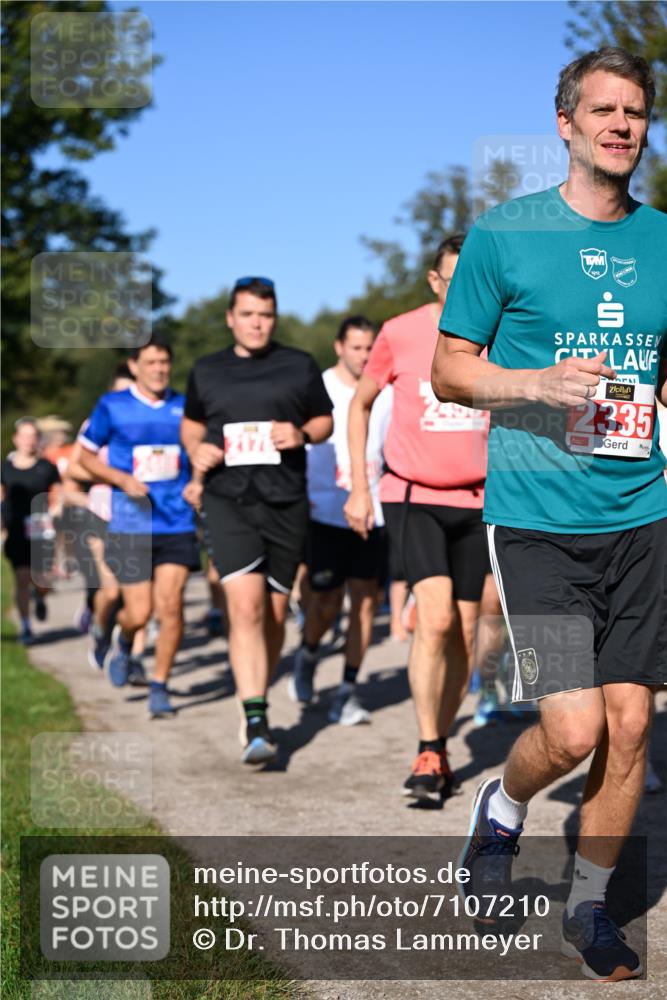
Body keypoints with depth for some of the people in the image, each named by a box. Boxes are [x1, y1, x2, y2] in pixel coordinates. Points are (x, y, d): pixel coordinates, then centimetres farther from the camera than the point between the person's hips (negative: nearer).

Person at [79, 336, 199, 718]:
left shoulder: (184, 407, 6)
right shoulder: (112, 407, -1)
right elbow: (87, 455, 7)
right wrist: (122, 479, -9)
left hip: (178, 525, 2)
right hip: (131, 526, -2)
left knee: (170, 604, -8)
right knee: (139, 613, -2)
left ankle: (160, 687, 8)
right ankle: (124, 644, 35)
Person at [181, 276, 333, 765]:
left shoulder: (300, 366, 8)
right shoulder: (206, 371, 11)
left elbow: (325, 420, 16)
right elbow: (191, 423, 24)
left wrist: (302, 434, -6)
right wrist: (197, 451, 2)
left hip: (286, 502, 1)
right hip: (228, 500, -1)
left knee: (275, 612, 8)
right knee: (245, 606, -17)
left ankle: (260, 699, 30)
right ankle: (256, 722, -20)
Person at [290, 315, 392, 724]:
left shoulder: (386, 395, 8)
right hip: (326, 516, -2)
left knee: (365, 601, -2)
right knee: (326, 603, -1)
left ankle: (348, 692, 5)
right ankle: (308, 654, 32)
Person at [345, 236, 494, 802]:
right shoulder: (400, 334, -6)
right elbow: (361, 404, 8)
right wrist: (359, 489, 5)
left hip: (475, 501, 3)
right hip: (412, 496, -3)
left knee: (464, 633, 5)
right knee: (435, 618, -19)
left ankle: (440, 747, 23)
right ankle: (427, 755, -10)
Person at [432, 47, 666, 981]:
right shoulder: (505, 231, -2)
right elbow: (448, 369, 1)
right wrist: (540, 384, -16)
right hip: (536, 517, -4)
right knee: (574, 728, -11)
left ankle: (590, 906, 24)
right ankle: (502, 808, 23)